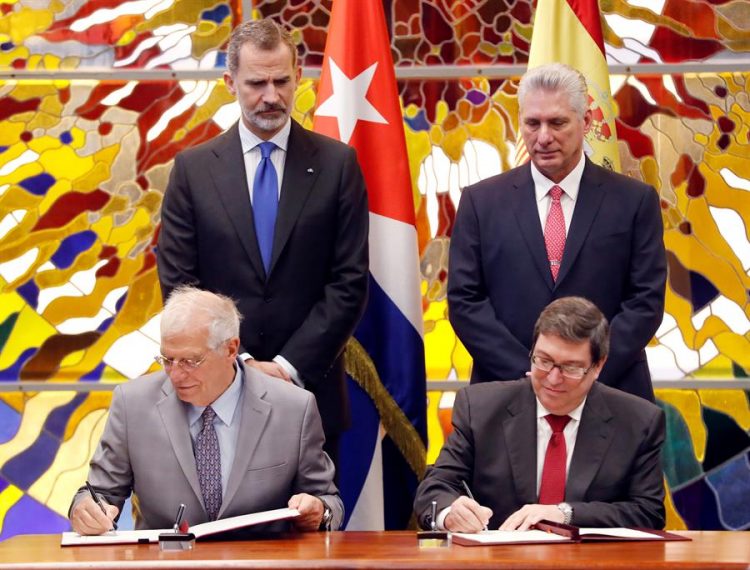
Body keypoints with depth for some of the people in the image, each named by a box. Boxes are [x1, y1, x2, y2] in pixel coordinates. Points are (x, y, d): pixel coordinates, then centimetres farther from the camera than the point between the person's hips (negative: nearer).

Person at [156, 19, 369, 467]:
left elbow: (350, 282, -2)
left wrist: (290, 365, -9)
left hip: (311, 385, 0)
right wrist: (236, 362, -9)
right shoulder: (194, 168, 4)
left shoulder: (338, 164, 2)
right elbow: (179, 284, 1)